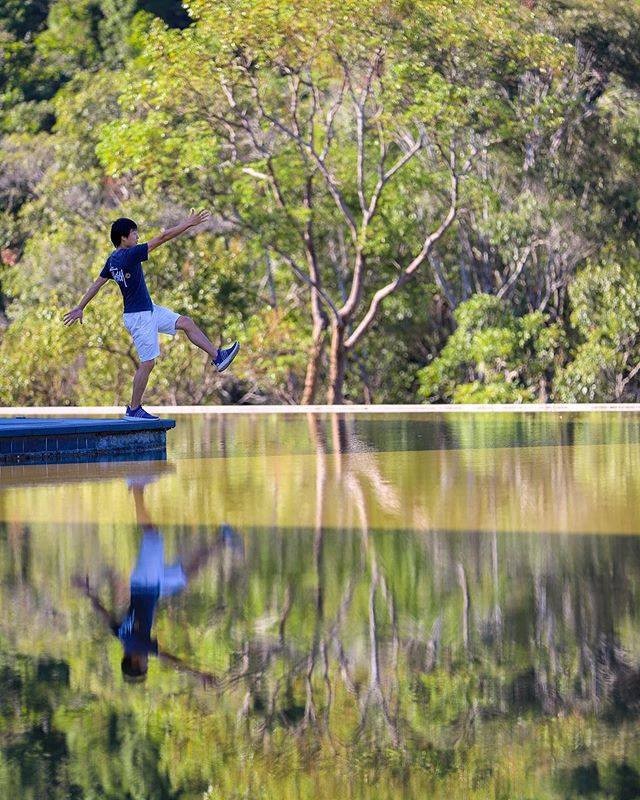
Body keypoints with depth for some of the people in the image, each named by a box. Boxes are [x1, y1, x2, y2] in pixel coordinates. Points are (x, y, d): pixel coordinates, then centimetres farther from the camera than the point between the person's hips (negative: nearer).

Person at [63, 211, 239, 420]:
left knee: (186, 322, 11)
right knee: (147, 363, -3)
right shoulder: (129, 255, -22)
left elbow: (96, 284, 12)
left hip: (149, 310, 10)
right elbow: (163, 238, -20)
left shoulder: (113, 260, 5)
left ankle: (217, 357, 17)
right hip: (139, 317, -10)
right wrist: (189, 223, -15)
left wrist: (79, 308, 20)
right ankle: (133, 409, 5)